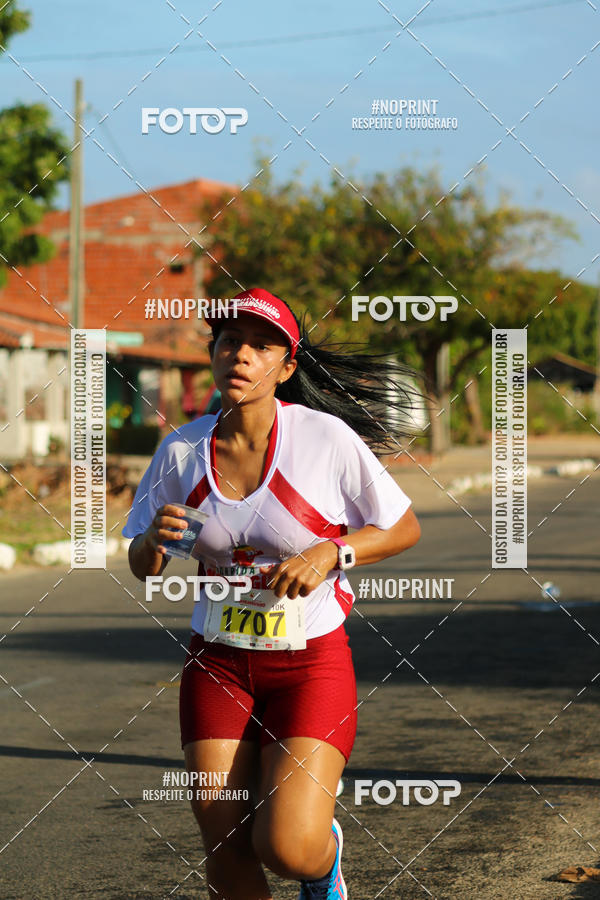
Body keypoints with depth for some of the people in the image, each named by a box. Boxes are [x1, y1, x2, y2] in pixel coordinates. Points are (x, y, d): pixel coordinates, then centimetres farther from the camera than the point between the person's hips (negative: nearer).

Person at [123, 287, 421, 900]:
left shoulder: (327, 438, -11)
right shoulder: (181, 450, -2)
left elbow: (404, 529, 0)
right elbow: (143, 569, 8)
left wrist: (329, 552, -17)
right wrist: (156, 539, -14)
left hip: (310, 662, -3)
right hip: (217, 664, 3)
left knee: (288, 848, -15)